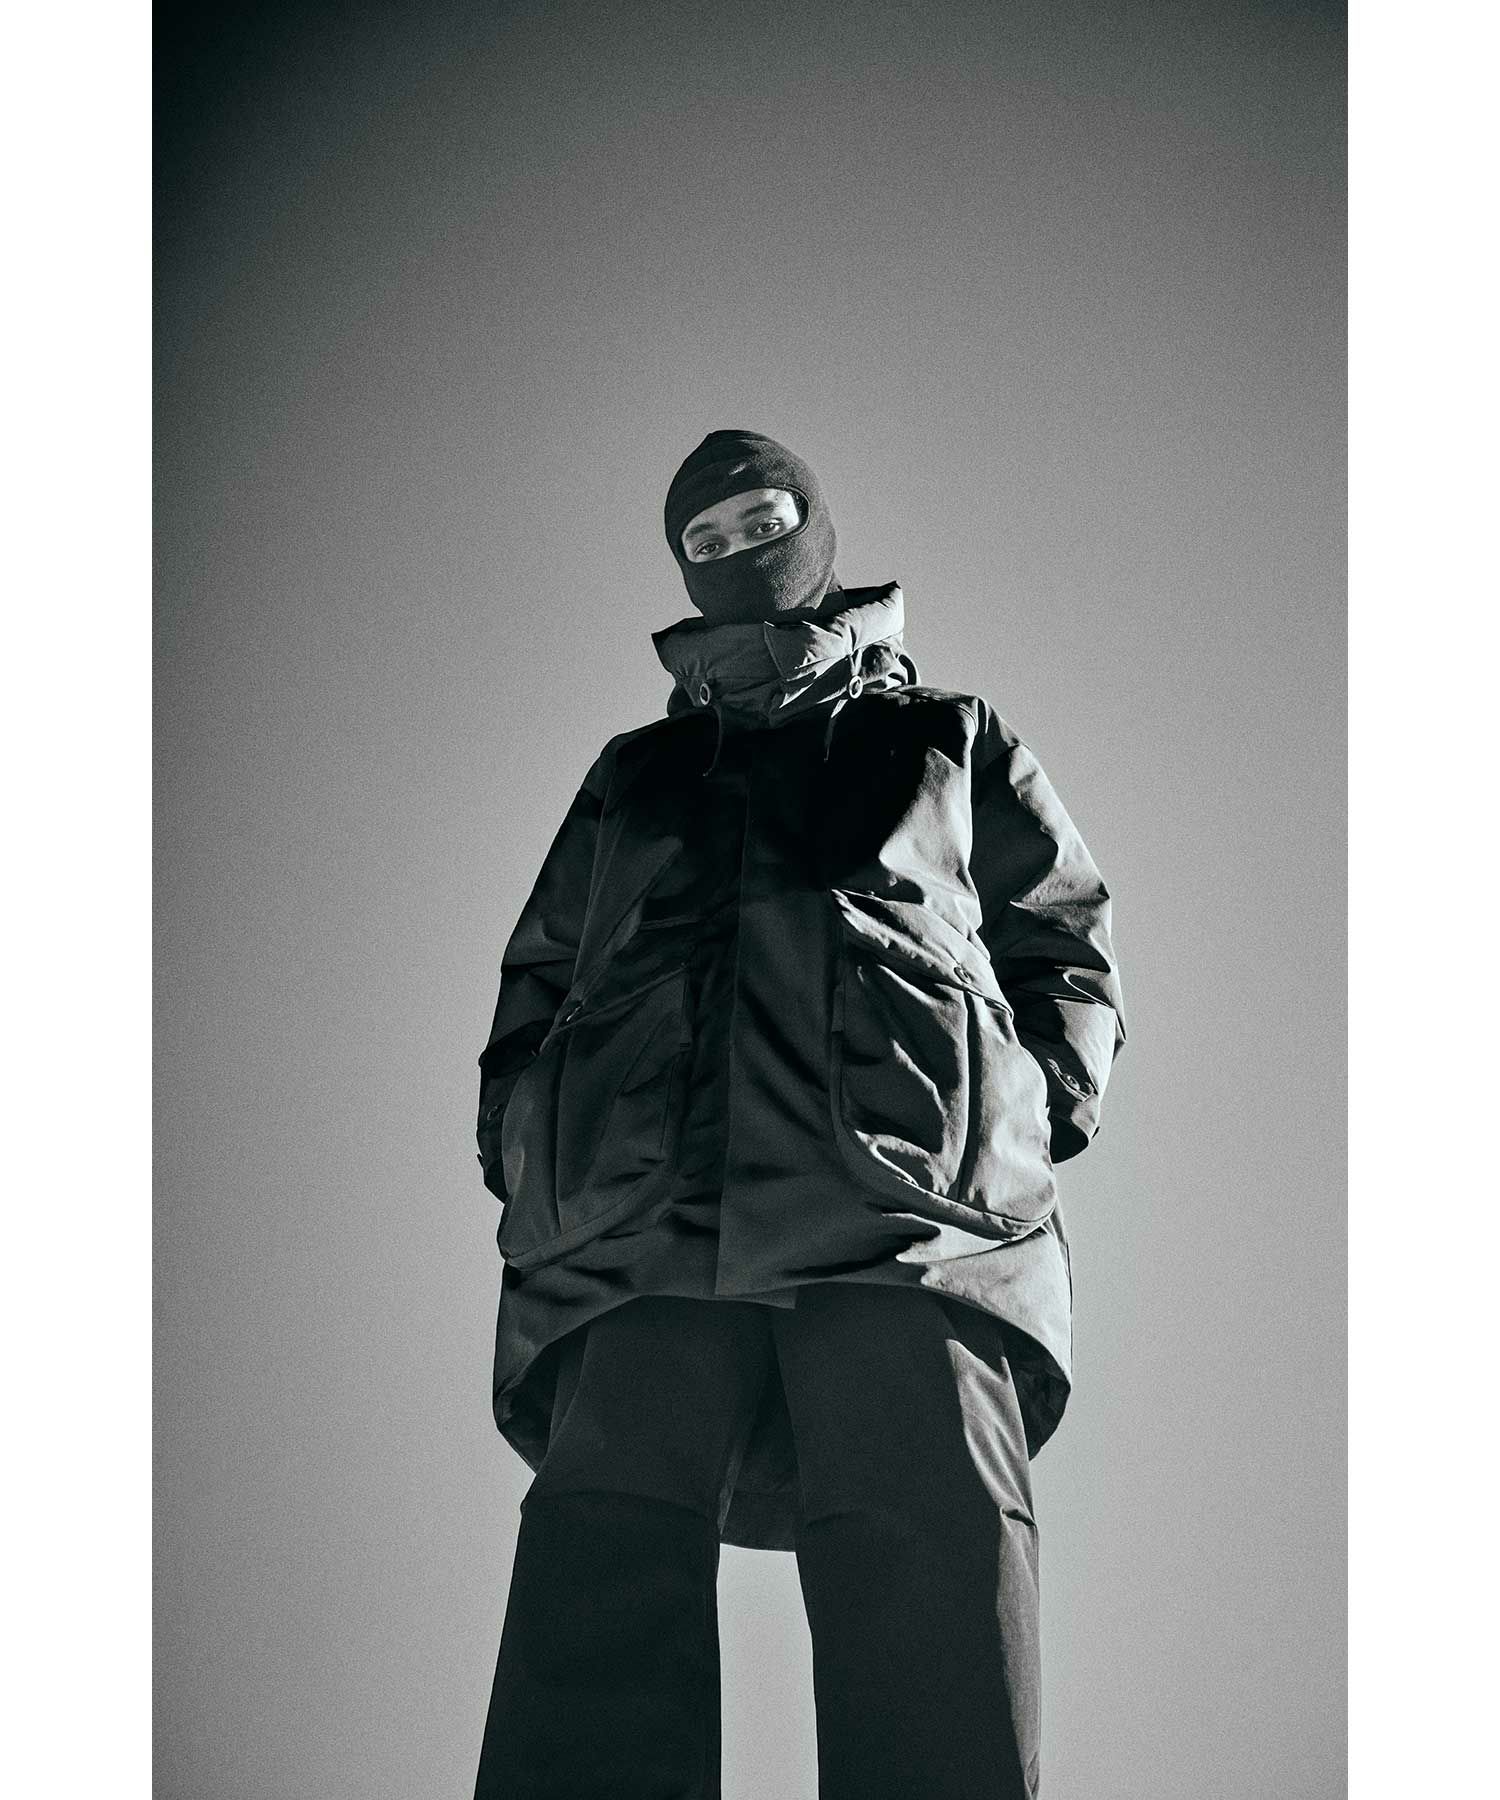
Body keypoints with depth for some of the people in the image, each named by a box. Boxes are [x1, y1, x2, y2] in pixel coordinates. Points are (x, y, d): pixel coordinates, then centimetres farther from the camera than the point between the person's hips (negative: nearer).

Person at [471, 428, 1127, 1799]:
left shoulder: (951, 746, 30)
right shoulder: (633, 780, 35)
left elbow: (1073, 961, 23)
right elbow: (534, 994, 30)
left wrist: (1014, 1131, 5)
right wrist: (530, 1162, 11)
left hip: (906, 1224, -1)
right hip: (649, 1229, 2)